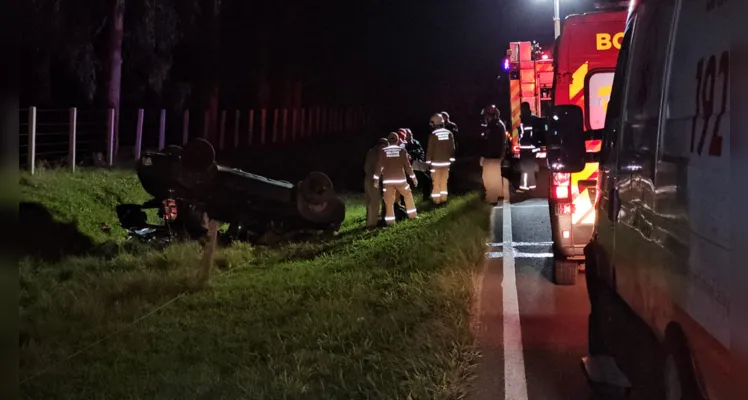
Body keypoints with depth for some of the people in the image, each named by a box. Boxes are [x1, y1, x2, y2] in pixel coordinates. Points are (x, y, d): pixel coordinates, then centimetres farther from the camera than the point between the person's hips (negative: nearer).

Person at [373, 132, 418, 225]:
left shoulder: (383, 151, -2)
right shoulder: (402, 150, -2)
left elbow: (379, 166, -5)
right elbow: (407, 165, 0)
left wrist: (376, 179, 0)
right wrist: (413, 177, 9)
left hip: (387, 180, 0)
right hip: (400, 179, 0)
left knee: (389, 201, 3)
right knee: (408, 195, 20)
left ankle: (390, 221, 1)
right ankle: (412, 215, 23)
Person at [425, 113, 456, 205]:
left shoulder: (433, 135, -15)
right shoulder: (449, 133, -2)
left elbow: (430, 149, -10)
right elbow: (452, 148, 5)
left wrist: (428, 161, -1)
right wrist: (451, 159, 16)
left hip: (436, 162, -4)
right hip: (446, 161, 4)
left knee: (436, 182, 3)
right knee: (444, 181, 14)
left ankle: (436, 200, 5)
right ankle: (443, 198, 17)